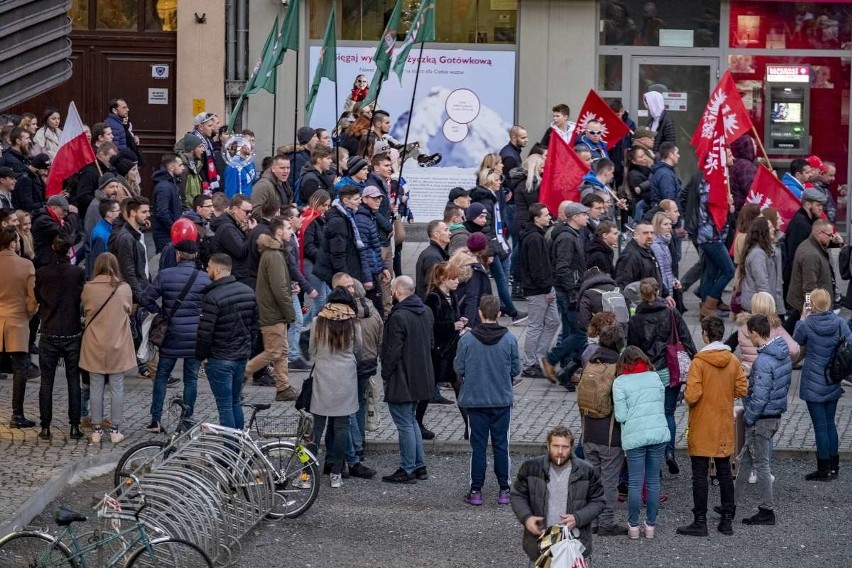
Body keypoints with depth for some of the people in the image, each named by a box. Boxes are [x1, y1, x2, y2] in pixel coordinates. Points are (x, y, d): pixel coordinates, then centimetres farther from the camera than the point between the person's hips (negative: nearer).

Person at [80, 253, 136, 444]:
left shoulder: (88, 288, -8)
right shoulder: (124, 288, -8)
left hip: (94, 347, 0)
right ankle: (115, 430, 10)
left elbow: (85, 312, 6)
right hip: (118, 345, 0)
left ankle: (96, 429, 12)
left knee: (96, 387, 8)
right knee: (117, 388, 8)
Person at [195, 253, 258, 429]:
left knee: (225, 407, -2)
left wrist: (200, 355, -3)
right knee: (236, 402, 18)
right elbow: (254, 324, 12)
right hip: (242, 355, 7)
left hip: (220, 359, -7)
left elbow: (205, 332, -18)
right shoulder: (248, 291, 5)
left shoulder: (213, 297, -19)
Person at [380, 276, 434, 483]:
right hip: (421, 377, 9)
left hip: (402, 379, -9)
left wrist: (385, 375, -9)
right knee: (411, 420, 20)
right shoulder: (426, 312, 6)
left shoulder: (399, 317, -22)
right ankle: (420, 466, 23)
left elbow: (392, 351, -21)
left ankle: (408, 470, 4)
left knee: (405, 424, -1)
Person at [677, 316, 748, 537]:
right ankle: (727, 520, 15)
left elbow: (692, 396, -21)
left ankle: (700, 522, 3)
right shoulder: (733, 361, -2)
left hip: (702, 428, -5)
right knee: (724, 473, 12)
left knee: (700, 475, 2)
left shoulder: (699, 362, -16)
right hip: (724, 427, 5)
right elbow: (742, 390, 1)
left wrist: (686, 394, 1)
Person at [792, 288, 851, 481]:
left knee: (820, 426, 1)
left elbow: (796, 341, 4)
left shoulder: (807, 325, -15)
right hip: (833, 384, 5)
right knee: (830, 423, 17)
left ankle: (824, 470, 5)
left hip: (813, 383, -5)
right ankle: (833, 466, 22)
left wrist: (802, 318, 9)